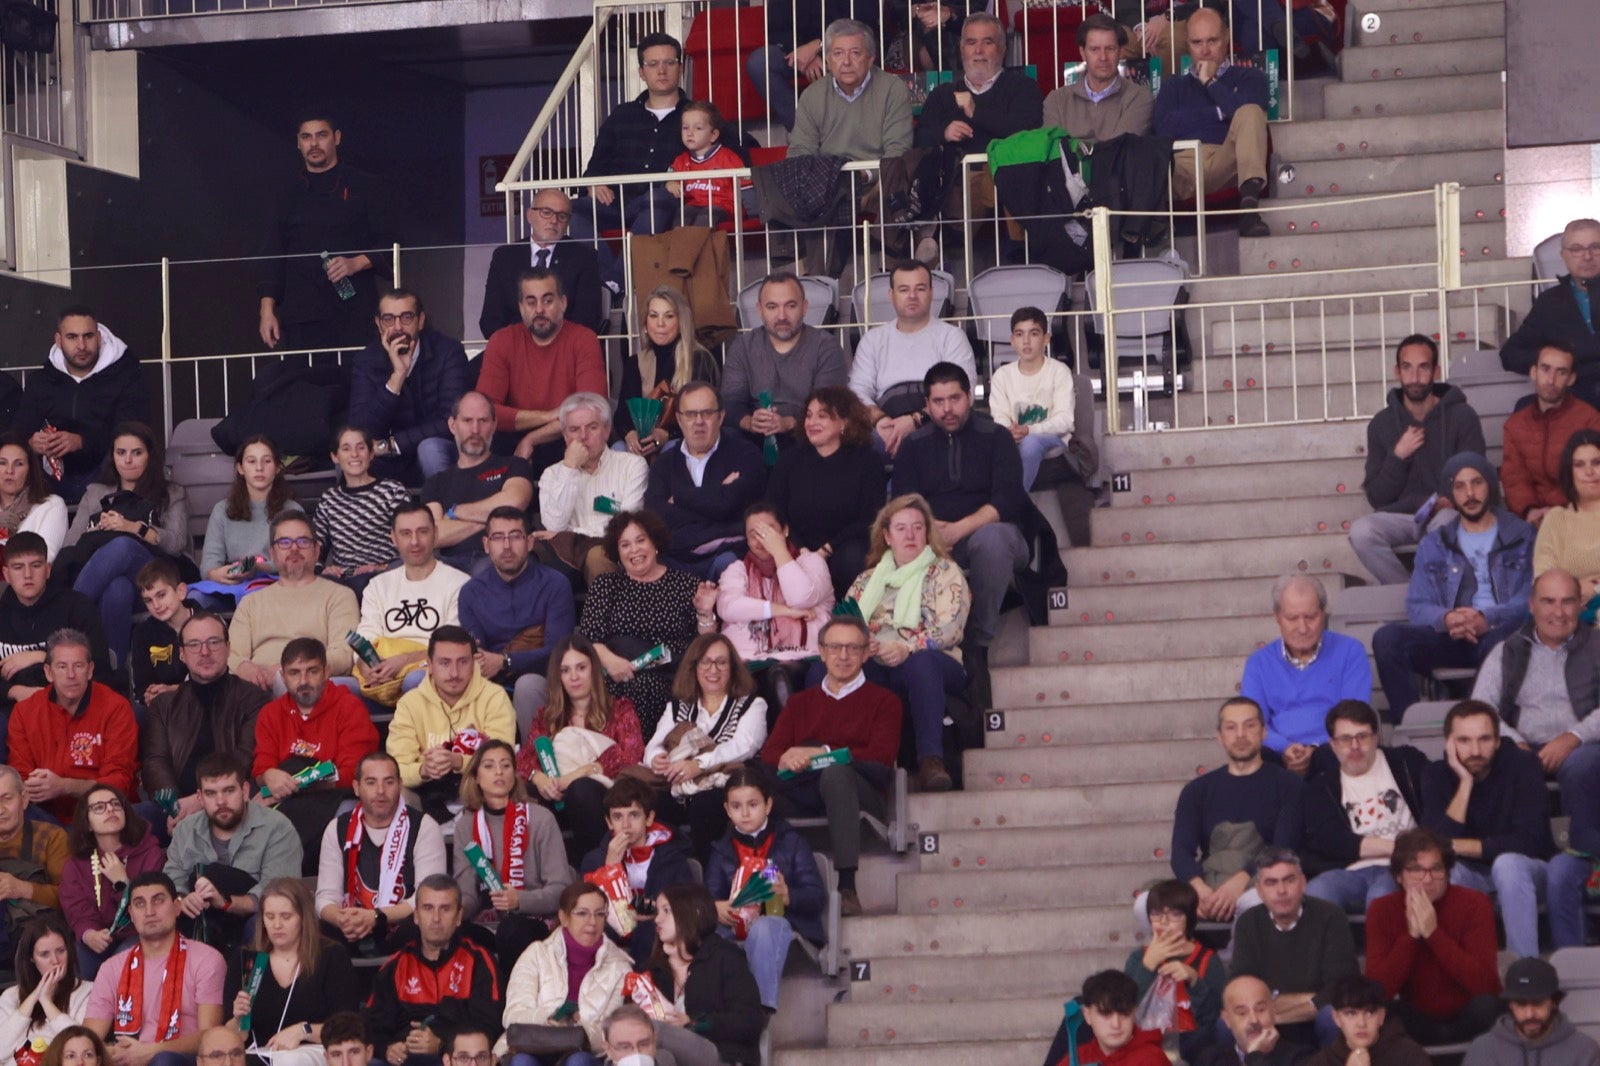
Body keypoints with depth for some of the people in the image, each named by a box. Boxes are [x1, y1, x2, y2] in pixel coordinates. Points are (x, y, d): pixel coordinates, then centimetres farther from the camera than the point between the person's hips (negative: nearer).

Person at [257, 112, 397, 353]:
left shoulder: (365, 187, 8)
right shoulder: (290, 196, 17)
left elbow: (388, 244, 5)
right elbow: (272, 257, 15)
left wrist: (356, 263, -14)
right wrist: (267, 310, 5)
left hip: (353, 313, -2)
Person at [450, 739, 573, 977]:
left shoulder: (540, 819, 0)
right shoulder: (466, 825, 11)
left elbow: (561, 889, -5)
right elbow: (467, 896, 5)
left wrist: (520, 900, -23)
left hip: (533, 924, -2)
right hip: (486, 925, 2)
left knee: (511, 932, -36)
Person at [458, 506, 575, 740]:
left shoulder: (554, 585, -1)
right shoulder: (472, 591, 10)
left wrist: (504, 662, -23)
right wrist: (472, 658, -24)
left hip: (538, 680, -2)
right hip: (492, 686, 2)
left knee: (528, 684, -36)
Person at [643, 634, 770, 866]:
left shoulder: (752, 705, 14)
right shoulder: (677, 708, 27)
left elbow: (743, 747, -5)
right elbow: (654, 745, 15)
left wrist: (699, 765, -21)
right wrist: (655, 759, -12)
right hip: (678, 793, 3)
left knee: (705, 804, -39)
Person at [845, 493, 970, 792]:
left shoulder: (945, 572, 13)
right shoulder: (867, 580, 25)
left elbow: (949, 628, -4)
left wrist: (907, 649, -21)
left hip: (933, 665, -3)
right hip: (876, 670, 3)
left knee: (920, 662, -42)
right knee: (821, 670, -27)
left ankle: (930, 759, -47)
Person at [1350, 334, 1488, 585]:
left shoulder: (1462, 417, 1)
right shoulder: (1381, 424, 7)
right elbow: (1376, 498, 6)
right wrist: (1398, 456, -10)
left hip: (1447, 514, -2)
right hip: (1400, 518, 2)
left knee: (1449, 523, -38)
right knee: (1361, 531, -30)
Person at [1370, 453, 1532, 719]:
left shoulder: (1523, 537, 16)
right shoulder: (1433, 545, 23)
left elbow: (1533, 599, 2)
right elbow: (1417, 606, 11)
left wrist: (1487, 618, -17)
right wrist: (1446, 619, -14)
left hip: (1503, 633, -3)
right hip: (1453, 637, 3)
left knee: (1511, 638, -42)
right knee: (1387, 638, -25)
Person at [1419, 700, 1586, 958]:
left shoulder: (1523, 764, -14)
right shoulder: (1437, 775, -6)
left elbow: (1531, 840, -23)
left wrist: (1458, 847, -22)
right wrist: (1465, 784, -23)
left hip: (1525, 872, -2)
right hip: (1472, 878, 2)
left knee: (1507, 863, -35)